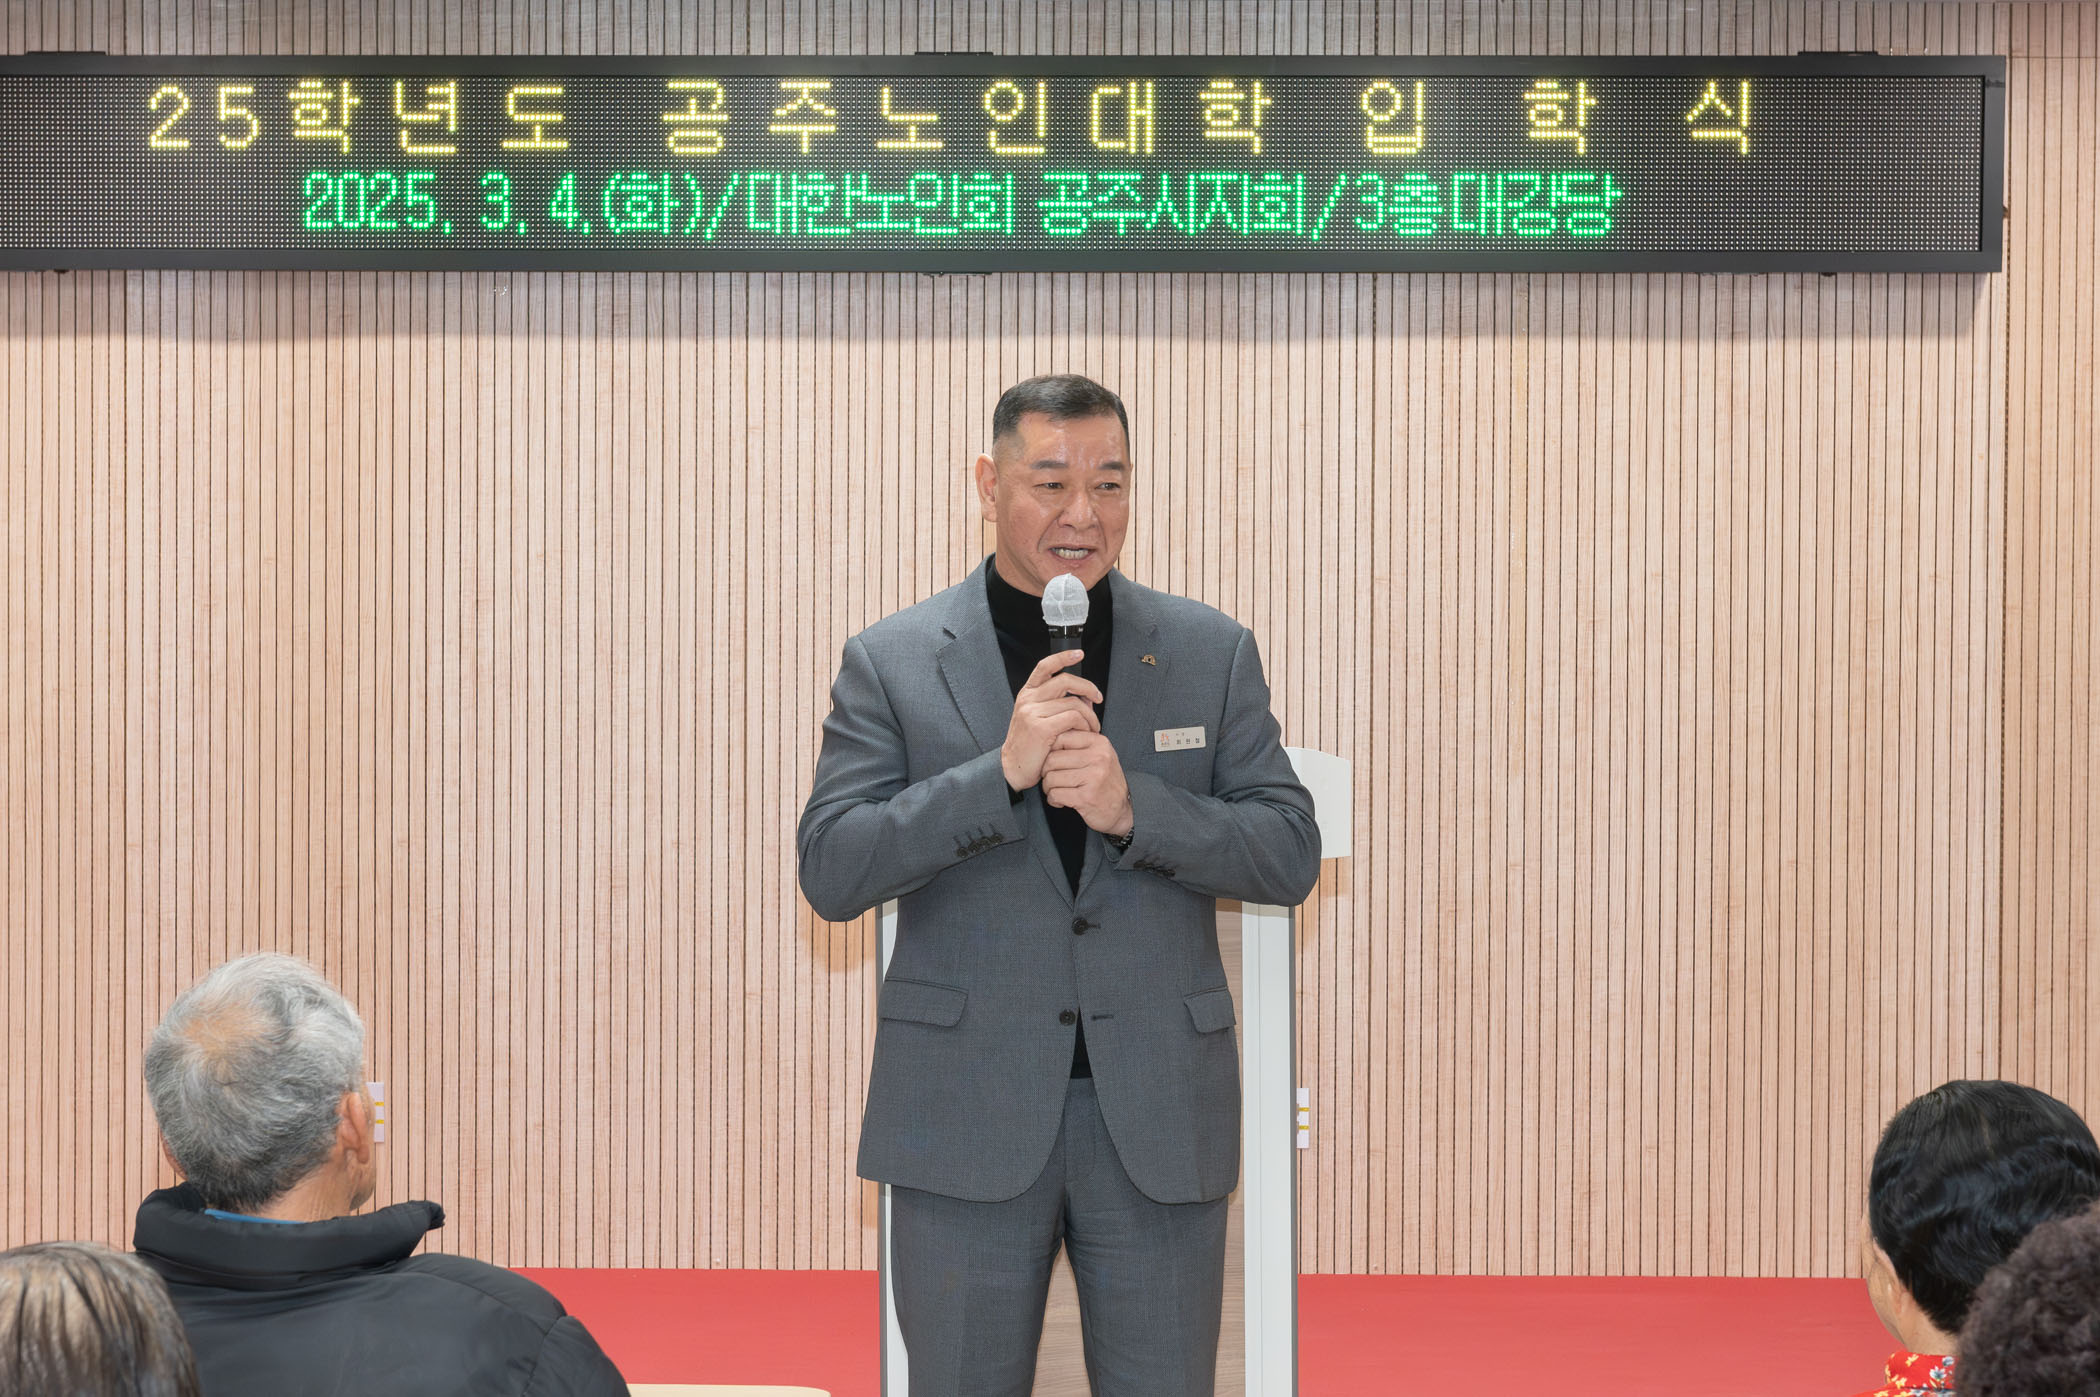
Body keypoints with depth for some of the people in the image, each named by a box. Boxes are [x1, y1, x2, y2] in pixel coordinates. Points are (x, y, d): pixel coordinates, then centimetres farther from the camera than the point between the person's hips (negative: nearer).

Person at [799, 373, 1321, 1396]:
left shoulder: (1213, 653, 6)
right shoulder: (891, 662, 1)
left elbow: (1290, 857, 1)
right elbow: (830, 872, -7)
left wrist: (1134, 807, -16)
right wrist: (1001, 773, -18)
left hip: (1160, 1116, 1)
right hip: (967, 1115, -1)